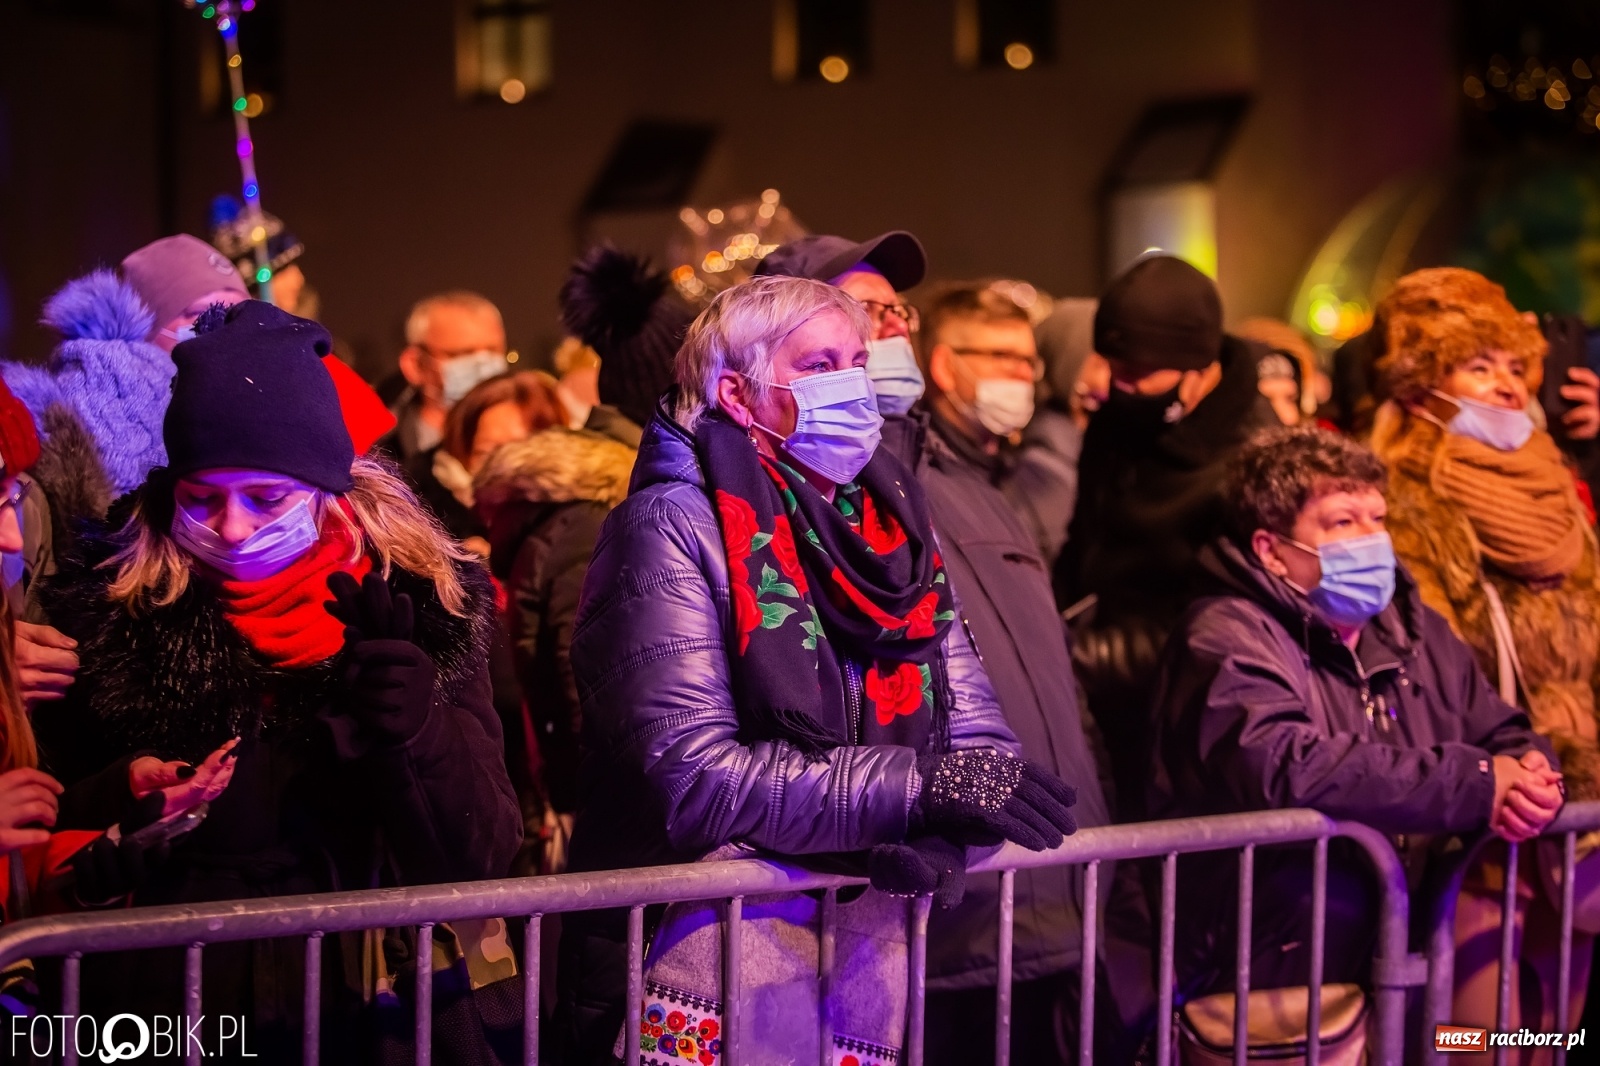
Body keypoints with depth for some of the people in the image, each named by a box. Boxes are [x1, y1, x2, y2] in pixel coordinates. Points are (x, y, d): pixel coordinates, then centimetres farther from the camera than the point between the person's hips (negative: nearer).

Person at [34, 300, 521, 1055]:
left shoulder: (421, 605, 3)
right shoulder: (109, 609, 4)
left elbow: (482, 860, 2)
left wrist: (418, 738, -15)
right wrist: (111, 803, -5)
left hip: (368, 1005, 0)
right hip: (160, 1025, 0)